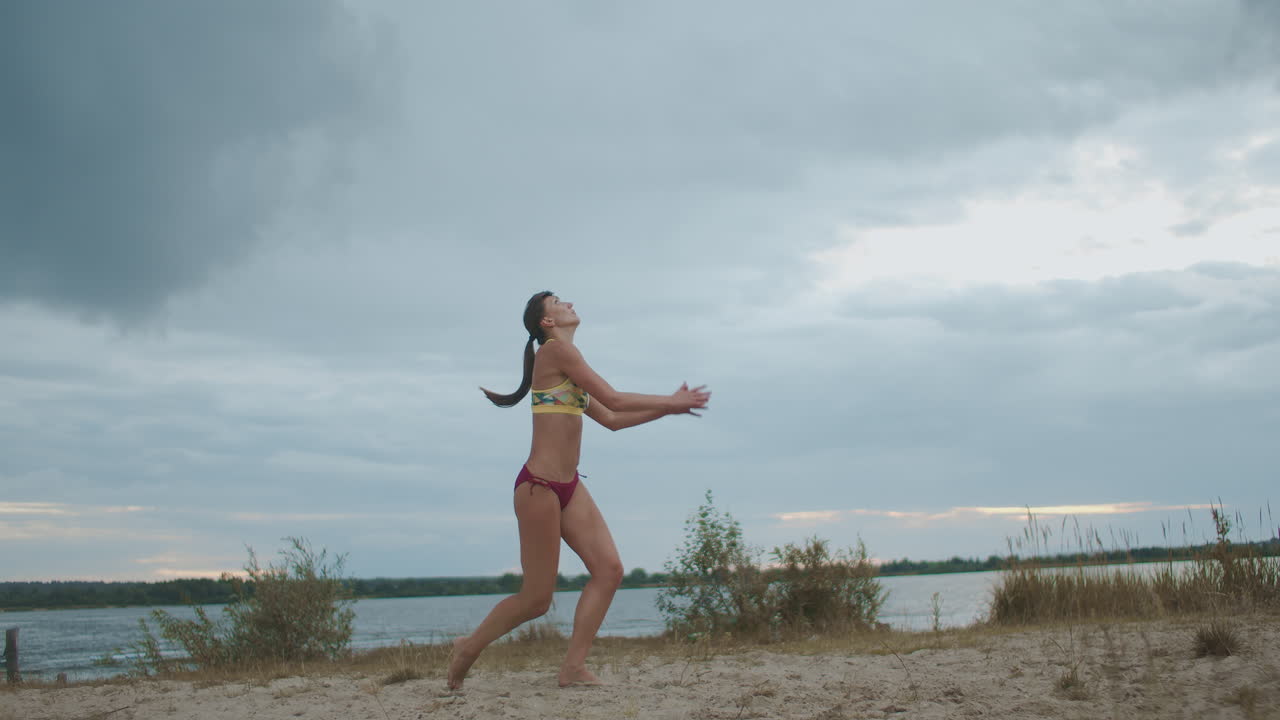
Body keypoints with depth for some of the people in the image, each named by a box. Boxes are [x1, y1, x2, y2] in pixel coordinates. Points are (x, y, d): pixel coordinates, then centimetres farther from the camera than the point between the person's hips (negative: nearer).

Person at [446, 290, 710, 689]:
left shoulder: (568, 369, 20)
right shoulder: (555, 349, -9)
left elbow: (611, 419, 23)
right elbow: (614, 399, -11)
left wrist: (667, 408, 17)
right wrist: (672, 401, -1)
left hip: (569, 485, 9)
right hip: (539, 485, -9)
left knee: (609, 569, -4)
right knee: (537, 598, -3)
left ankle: (574, 666, 0)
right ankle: (469, 647, 18)